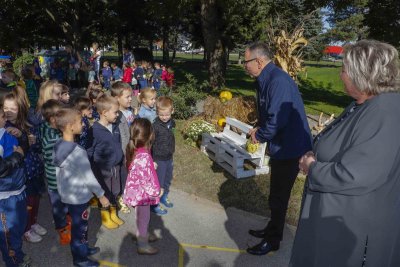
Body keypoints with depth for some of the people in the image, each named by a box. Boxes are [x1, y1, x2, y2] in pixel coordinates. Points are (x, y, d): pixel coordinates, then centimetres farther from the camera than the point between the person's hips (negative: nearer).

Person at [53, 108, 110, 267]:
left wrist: (63, 189, 20)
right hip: (79, 196, -8)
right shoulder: (78, 152, -28)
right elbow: (89, 177, -22)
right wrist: (101, 195, -11)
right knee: (80, 227, 11)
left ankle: (83, 249, 43)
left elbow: (58, 172, 7)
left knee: (78, 224, 25)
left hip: (67, 194, 8)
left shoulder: (58, 147, -3)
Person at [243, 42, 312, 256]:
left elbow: (278, 119, -31)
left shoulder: (278, 81, -25)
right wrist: (259, 128, 0)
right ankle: (272, 230, 43)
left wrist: (260, 136, -15)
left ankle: (273, 240, 26)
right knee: (277, 194, 23)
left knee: (278, 197, 6)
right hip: (280, 145, 10)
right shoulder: (266, 79, 7)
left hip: (288, 147, -10)